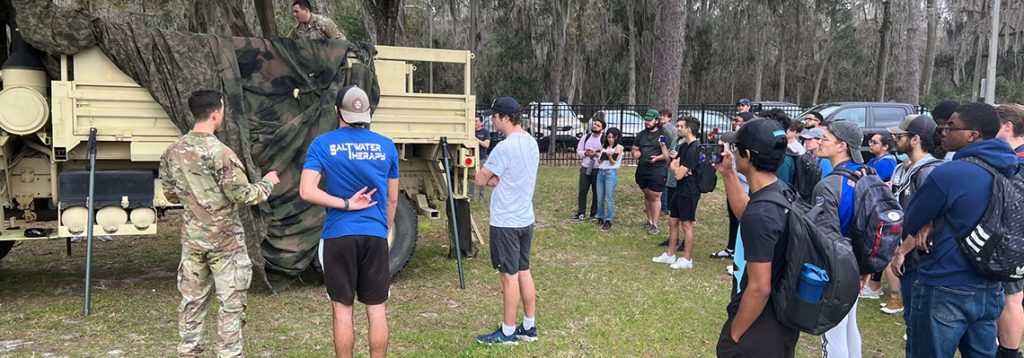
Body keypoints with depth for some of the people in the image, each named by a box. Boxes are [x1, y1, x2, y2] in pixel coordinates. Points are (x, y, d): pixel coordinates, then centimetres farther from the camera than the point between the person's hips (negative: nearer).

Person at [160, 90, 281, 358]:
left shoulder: (173, 151, 2)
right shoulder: (220, 152, -20)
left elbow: (171, 191, 13)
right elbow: (242, 195, -17)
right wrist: (267, 183, 0)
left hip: (192, 238, 6)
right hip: (225, 240, -6)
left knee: (192, 301, 15)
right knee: (231, 304, 4)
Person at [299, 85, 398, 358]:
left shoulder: (322, 144, -3)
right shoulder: (386, 146, 3)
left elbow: (306, 191, -15)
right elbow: (393, 199, 10)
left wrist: (346, 204, -8)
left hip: (339, 235, -1)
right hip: (375, 235, 2)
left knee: (342, 310, 8)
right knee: (376, 309, 9)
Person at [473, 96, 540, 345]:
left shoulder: (505, 147, -21)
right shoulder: (531, 142, 8)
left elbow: (480, 179, -13)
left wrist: (490, 179, 7)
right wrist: (497, 179, 2)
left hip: (506, 222, -8)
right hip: (525, 219, 8)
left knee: (509, 276, 1)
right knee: (524, 272, 15)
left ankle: (508, 333, 12)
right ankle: (529, 327, 23)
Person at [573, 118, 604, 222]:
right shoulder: (585, 138, 7)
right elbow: (578, 151, 10)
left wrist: (596, 154, -20)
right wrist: (586, 153, -10)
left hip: (598, 170, -3)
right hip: (585, 168, 3)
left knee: (596, 192, 5)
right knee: (582, 191, 4)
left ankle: (594, 213, 16)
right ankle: (581, 213, 13)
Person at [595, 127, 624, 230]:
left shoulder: (618, 147, 0)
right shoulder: (604, 146, 16)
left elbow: (613, 163, -5)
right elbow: (600, 160, 14)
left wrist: (610, 156, -25)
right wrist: (603, 155, -7)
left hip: (611, 173, -5)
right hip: (600, 172, 6)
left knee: (609, 199, -8)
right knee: (600, 198, 7)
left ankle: (608, 221, -6)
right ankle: (600, 218, 18)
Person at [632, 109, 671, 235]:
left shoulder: (664, 134, -5)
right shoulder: (641, 134, 13)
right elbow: (634, 149, 20)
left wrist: (658, 157, -22)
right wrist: (635, 153, -4)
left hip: (657, 171, -6)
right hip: (642, 170, 6)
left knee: (655, 196, -4)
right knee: (647, 195, 14)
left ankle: (654, 225, 1)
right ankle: (649, 221, 25)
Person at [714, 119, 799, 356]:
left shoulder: (760, 213, -30)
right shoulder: (783, 191, -3)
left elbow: (759, 289, -26)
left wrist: (734, 334, -14)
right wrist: (728, 174, 10)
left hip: (759, 328, -9)